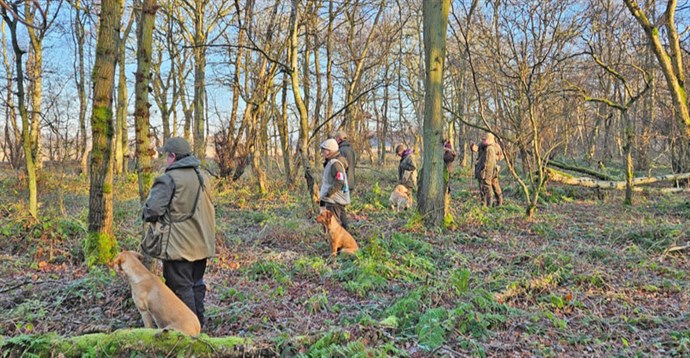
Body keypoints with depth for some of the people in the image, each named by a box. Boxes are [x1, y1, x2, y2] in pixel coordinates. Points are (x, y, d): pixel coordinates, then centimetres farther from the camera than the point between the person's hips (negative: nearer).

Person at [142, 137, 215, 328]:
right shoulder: (202, 178, 11)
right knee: (196, 284, 19)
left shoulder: (169, 179, -15)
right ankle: (199, 324, 29)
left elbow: (152, 208, -22)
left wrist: (149, 217, -1)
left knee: (181, 287, 3)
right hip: (202, 244, 8)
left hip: (179, 245, -8)